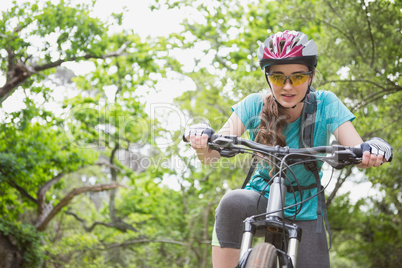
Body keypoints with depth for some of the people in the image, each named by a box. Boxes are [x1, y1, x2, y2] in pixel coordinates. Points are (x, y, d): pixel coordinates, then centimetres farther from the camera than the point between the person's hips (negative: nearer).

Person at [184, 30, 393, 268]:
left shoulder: (325, 104, -15)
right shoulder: (255, 105, -14)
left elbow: (358, 155, -22)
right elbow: (210, 155, -20)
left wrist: (372, 150, -45)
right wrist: (201, 139, -42)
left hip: (305, 212, 1)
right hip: (262, 199, -1)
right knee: (232, 203, -33)